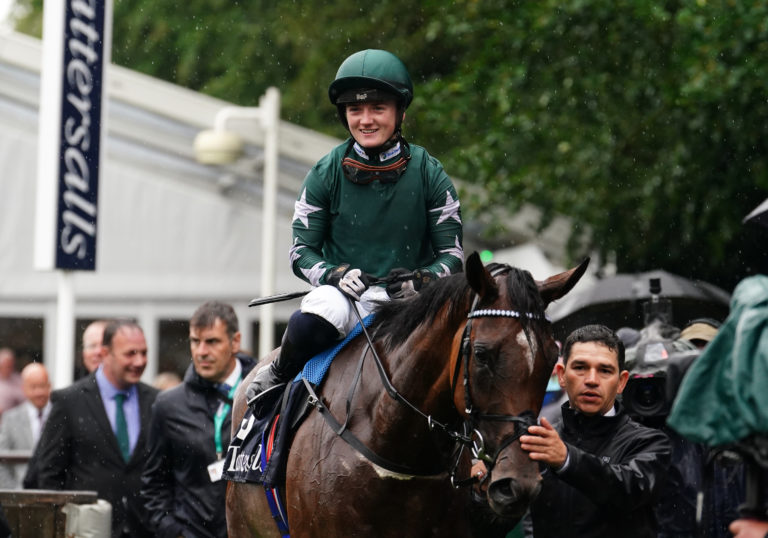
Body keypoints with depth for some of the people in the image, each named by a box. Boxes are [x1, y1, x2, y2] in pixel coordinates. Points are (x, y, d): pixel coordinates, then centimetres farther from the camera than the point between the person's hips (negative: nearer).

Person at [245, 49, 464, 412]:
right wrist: (335, 276, -17)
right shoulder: (326, 174, 2)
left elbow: (452, 254, 3)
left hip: (408, 300, 1)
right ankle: (278, 376, -3)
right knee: (306, 324, -36)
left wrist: (422, 280, -18)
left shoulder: (428, 174, 3)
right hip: (344, 296, -1)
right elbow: (301, 252, 4)